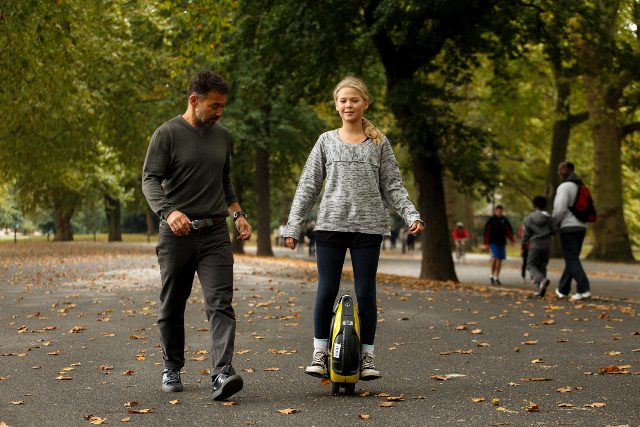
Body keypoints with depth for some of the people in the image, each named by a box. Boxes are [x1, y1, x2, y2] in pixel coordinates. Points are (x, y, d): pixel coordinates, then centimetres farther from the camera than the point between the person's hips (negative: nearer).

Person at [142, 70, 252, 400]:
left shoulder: (222, 136, 14)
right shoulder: (167, 134, -3)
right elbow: (150, 179, -9)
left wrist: (237, 214, 14)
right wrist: (168, 212, -26)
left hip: (215, 233, 3)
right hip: (177, 234, -3)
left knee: (220, 303, -12)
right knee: (172, 306, 9)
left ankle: (222, 373, -20)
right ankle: (172, 368, 26)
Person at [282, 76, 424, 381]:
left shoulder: (378, 143, 9)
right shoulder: (327, 141, 9)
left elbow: (392, 186, 9)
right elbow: (308, 186, 10)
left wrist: (411, 215, -6)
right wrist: (293, 225, 4)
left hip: (368, 227, 0)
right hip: (331, 225, 0)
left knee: (366, 292, 1)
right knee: (326, 291, -1)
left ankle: (366, 357, 10)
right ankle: (320, 353, 10)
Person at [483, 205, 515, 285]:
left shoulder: (504, 220, 7)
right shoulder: (491, 220, -3)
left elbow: (509, 230, 12)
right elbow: (486, 231, -4)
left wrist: (511, 239, -2)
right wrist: (486, 243, -8)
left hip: (502, 242, 4)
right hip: (493, 242, -4)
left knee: (500, 260, 5)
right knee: (495, 258, -17)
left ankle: (497, 278, 13)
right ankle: (492, 276, -4)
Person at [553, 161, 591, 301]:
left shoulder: (564, 186, -11)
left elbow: (560, 209, -19)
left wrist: (554, 223, -1)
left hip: (568, 228, -8)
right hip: (581, 227, 8)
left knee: (572, 260, -8)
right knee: (571, 259, 15)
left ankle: (584, 289, -19)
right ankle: (563, 290, 23)